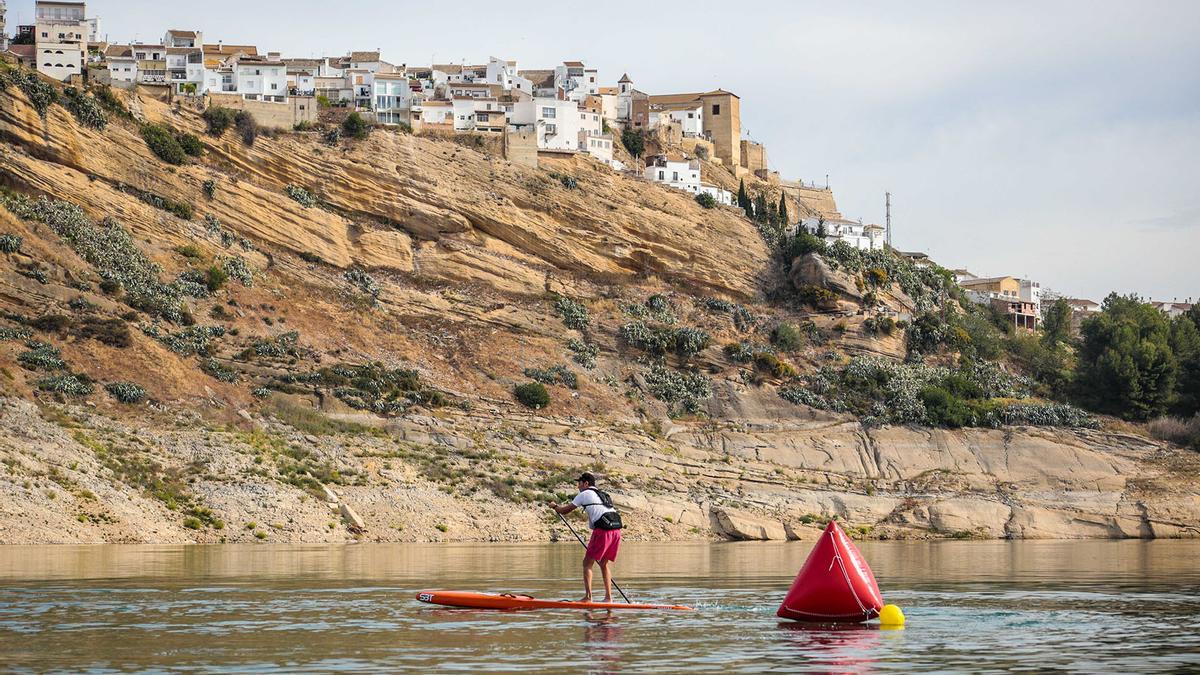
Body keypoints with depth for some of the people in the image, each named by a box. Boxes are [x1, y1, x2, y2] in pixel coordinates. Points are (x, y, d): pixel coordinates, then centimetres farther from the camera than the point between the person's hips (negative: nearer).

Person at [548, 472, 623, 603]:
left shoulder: (585, 494, 7)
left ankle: (588, 597, -10)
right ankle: (608, 597, 14)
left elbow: (565, 511, 12)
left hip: (603, 531, -7)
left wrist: (555, 506, 31)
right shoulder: (602, 495, 28)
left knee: (587, 563, 0)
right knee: (604, 563, 19)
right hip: (616, 530, 7)